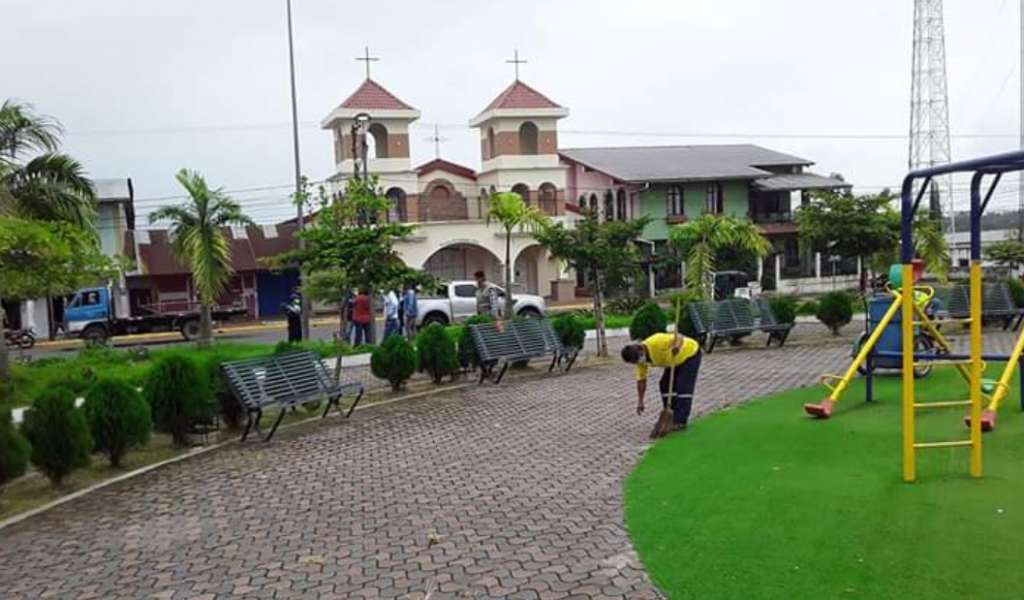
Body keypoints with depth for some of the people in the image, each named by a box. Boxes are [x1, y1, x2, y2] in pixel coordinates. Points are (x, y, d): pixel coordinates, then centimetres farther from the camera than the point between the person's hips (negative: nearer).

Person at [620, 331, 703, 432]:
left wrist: (677, 346, -50)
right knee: (665, 384, 4)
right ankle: (671, 417, 13)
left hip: (690, 353, -8)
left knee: (683, 387, -14)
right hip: (675, 360, 8)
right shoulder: (639, 357, -10)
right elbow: (641, 380, -1)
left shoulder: (656, 343, -35)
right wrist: (640, 401, 0)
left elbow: (680, 338, -29)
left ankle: (680, 421, -13)